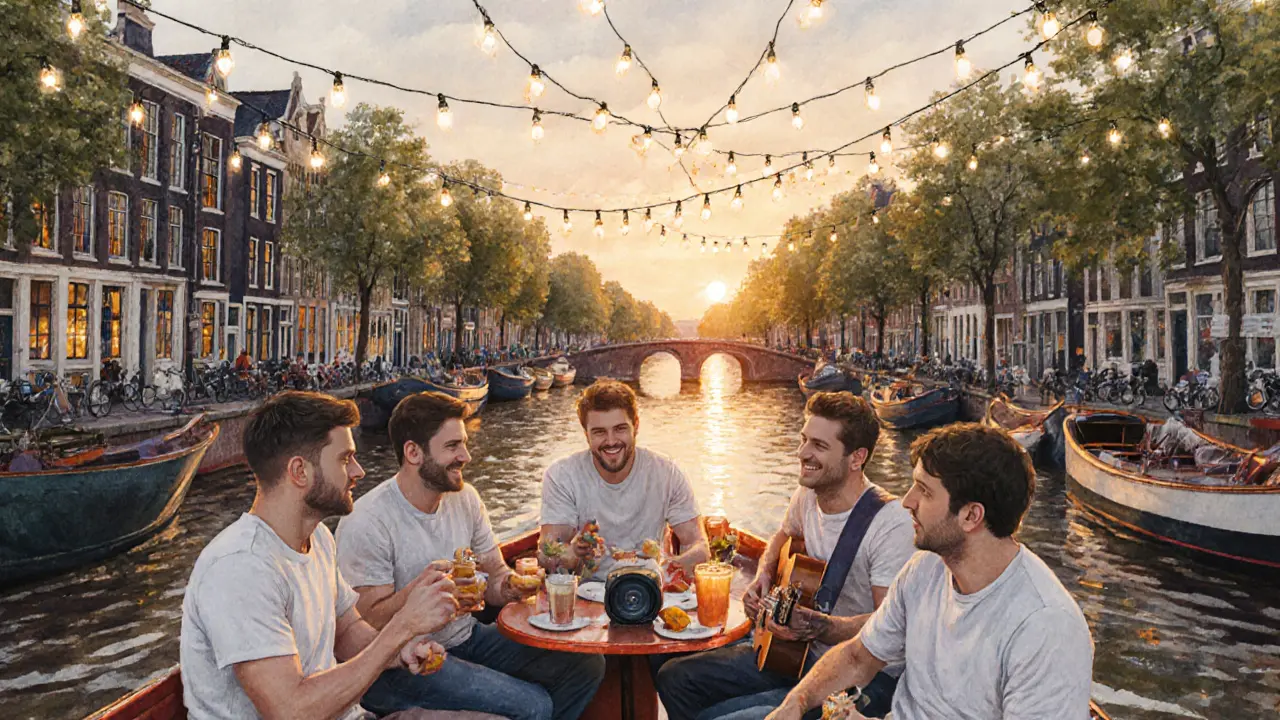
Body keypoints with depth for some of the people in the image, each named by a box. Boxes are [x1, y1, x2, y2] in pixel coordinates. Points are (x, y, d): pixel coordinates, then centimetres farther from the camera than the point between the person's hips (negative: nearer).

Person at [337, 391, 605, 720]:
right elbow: (368, 622, -16)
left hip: (468, 638, 7)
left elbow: (494, 577, 8)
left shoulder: (465, 498, 3)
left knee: (587, 664, -4)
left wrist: (510, 585, -16)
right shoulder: (365, 524, -18)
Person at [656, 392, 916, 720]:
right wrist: (763, 576, 5)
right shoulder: (807, 496, 1)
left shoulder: (891, 524, -24)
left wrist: (815, 625, -36)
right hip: (798, 655, 8)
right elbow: (783, 536, 24)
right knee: (674, 677, 5)